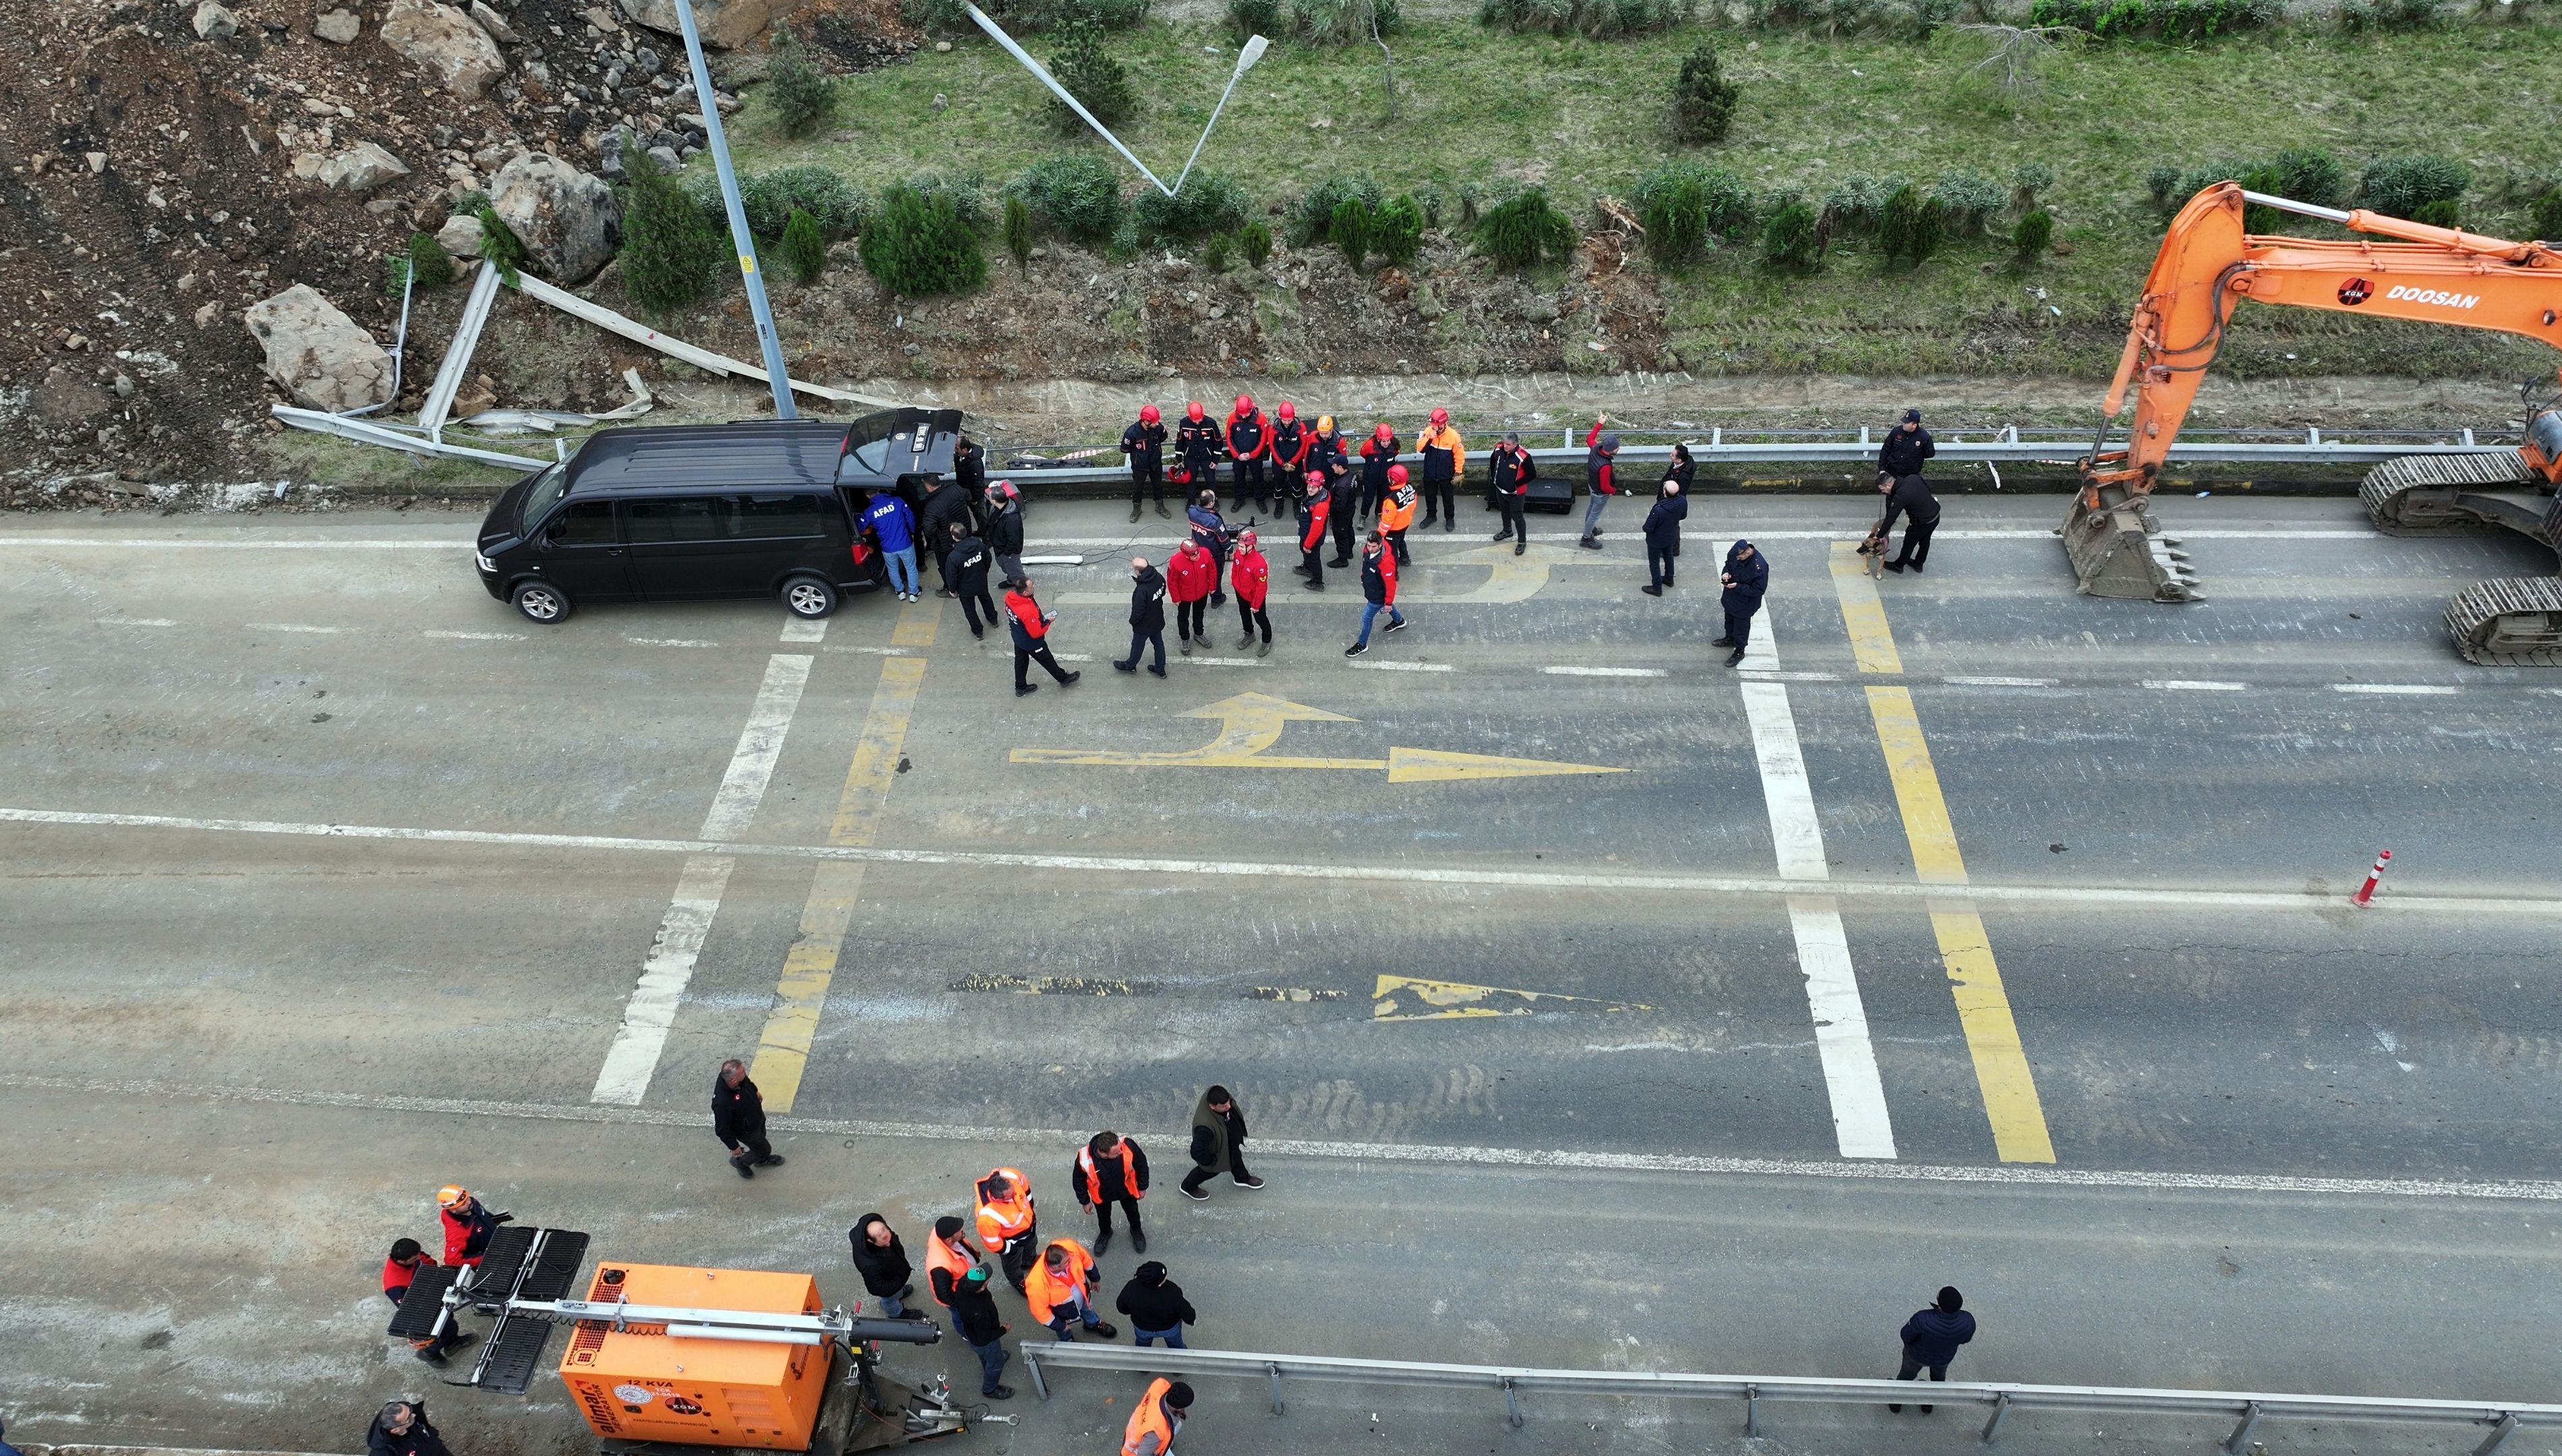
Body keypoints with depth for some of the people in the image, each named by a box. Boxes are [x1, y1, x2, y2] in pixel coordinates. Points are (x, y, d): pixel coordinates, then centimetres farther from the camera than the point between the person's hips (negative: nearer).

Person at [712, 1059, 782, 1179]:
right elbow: (722, 1130, -31)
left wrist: (755, 1091, 16)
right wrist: (734, 1147, -17)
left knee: (762, 1136, 32)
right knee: (764, 1149, 18)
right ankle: (740, 1162, 45)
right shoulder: (722, 1103, -47)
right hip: (747, 1131, -6)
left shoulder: (730, 1075, -28)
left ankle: (762, 1159, 62)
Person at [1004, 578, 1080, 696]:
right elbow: (1036, 633, -31)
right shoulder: (1028, 611, -44)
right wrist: (1048, 622, -16)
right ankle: (1064, 679, 43)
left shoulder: (1010, 596, -21)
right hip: (1032, 643, -7)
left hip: (1018, 637, 7)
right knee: (1048, 661, 19)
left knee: (1020, 661, 27)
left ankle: (1020, 687, 47)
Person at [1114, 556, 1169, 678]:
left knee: (1137, 645, 21)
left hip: (1144, 625, -6)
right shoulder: (1159, 578, -19)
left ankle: (1130, 666, 47)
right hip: (1158, 621, 6)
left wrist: (1133, 621, -9)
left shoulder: (1142, 590, -40)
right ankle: (1160, 669, 44)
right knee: (1158, 644, 25)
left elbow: (1138, 612, -29)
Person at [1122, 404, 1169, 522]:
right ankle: (1136, 509, 41)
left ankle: (1160, 507, 45)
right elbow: (1124, 450, -15)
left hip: (1156, 463, 3)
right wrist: (1139, 452, -5)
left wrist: (1154, 447, -2)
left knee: (1158, 485, 22)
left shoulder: (1158, 427, -23)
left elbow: (1163, 438, 3)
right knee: (1137, 487, 18)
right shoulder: (1132, 432, -32)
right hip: (1140, 466, -3)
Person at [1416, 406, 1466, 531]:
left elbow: (1459, 456, -11)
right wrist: (1429, 438, -31)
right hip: (1429, 474, 2)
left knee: (1448, 498, 15)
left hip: (1446, 475, -2)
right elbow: (1420, 449, -14)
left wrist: (1458, 473, -9)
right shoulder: (1428, 431, -13)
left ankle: (1450, 518, 35)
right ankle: (1431, 516, 41)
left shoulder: (1453, 436, -20)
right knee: (1430, 497, 20)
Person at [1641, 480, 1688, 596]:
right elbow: (1683, 516, -3)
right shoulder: (1683, 501, -24)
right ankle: (1669, 579, 53)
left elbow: (1648, 529, -28)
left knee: (1654, 562, 19)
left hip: (1656, 540, -5)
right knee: (1668, 556, 31)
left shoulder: (1659, 509, -42)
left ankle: (1657, 588, 36)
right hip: (1671, 537, 5)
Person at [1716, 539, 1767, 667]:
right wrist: (1726, 573, -18)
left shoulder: (1760, 567, -38)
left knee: (1741, 627, 16)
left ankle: (1739, 651, 40)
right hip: (1730, 597, 6)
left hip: (1745, 603, -6)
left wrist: (1737, 587, -33)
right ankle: (1730, 639, 59)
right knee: (1729, 620, 31)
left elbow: (1758, 590, -28)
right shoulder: (1735, 552, -20)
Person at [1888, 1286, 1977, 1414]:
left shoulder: (1923, 1319, -45)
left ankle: (1896, 1404, 54)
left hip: (1917, 1355, -2)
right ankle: (1928, 1406, 60)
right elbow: (1964, 1340, -12)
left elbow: (1906, 1336, -26)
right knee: (1938, 1377, 36)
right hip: (1944, 1358, 2)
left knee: (1907, 1374, 30)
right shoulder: (1968, 1322, -35)